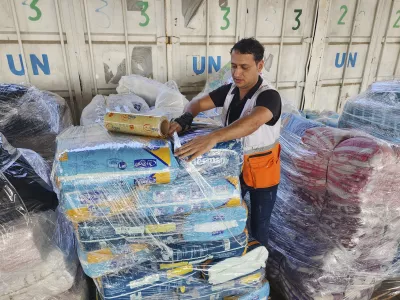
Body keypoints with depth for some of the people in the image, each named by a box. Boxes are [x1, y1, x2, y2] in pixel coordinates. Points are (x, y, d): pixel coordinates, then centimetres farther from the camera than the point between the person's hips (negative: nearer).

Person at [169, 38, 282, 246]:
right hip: (234, 164, 6)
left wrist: (212, 138, -62)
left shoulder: (269, 96, -26)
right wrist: (184, 119, -29)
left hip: (261, 170, -5)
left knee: (258, 225, 14)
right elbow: (198, 103, -5)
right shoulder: (229, 90, -5)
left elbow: (252, 122, -46)